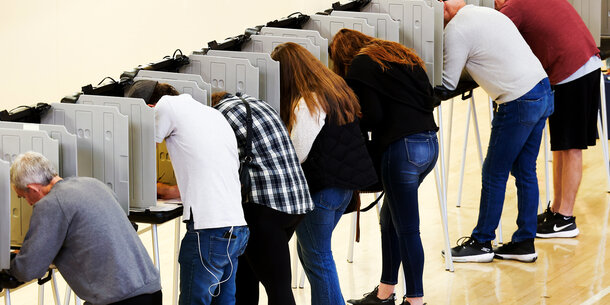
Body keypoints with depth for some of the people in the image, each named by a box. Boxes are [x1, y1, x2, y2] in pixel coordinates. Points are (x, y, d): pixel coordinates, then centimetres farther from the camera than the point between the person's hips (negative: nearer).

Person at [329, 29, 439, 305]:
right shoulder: (403, 56, 20)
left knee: (406, 229, -2)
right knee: (389, 218, 19)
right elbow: (430, 101, 14)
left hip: (403, 147, -9)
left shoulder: (359, 66, -3)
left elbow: (372, 117, -11)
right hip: (429, 142, 9)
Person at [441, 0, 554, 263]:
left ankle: (481, 243, 11)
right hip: (543, 91, 9)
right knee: (525, 171, 13)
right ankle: (525, 243, 18)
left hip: (519, 103, -9)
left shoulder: (457, 29, -10)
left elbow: (447, 83, -7)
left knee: (494, 173, 2)